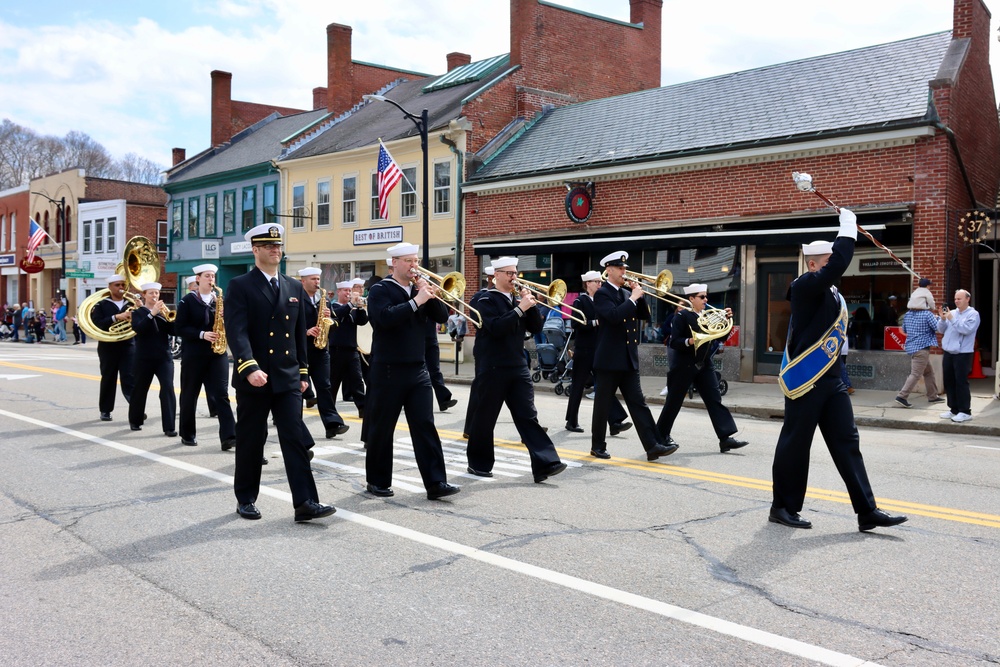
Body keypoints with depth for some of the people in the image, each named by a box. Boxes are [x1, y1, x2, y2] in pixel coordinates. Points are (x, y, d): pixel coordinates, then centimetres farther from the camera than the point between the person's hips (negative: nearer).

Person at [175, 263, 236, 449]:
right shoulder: (187, 300, -1)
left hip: (217, 353, 2)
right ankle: (187, 434, 22)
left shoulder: (220, 299, 9)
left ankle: (229, 436, -13)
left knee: (220, 394, -7)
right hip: (193, 355, -2)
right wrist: (202, 334, -18)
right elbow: (179, 327, -7)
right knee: (189, 395, 8)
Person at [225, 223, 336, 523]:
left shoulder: (295, 288, 12)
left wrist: (303, 372, 12)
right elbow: (237, 332, -16)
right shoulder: (239, 286, -4)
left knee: (296, 437, -4)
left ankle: (305, 502, -6)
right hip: (253, 379, -3)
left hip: (288, 377, 4)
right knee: (251, 440, 7)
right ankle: (245, 499, 23)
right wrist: (249, 367, -29)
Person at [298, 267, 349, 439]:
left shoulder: (322, 300, 14)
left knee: (324, 386, -1)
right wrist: (305, 332, -23)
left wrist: (328, 317, -7)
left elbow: (332, 325, 13)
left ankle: (333, 424, -7)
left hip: (320, 349, 5)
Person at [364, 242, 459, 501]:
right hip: (388, 370, -5)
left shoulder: (419, 288, 12)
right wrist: (416, 301, -24)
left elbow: (442, 317, 5)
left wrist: (431, 296, -11)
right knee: (381, 428, 5)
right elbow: (386, 317, -23)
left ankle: (436, 483, -3)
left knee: (425, 426, -1)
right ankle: (378, 481, 19)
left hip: (417, 369, 5)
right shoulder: (380, 290, -5)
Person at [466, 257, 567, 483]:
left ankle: (544, 464, -8)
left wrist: (531, 305, -7)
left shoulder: (518, 300, 13)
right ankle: (479, 463, 20)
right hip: (494, 369, -5)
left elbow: (536, 328, 7)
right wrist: (520, 308, -22)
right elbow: (496, 328, -22)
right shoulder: (486, 301, -6)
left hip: (519, 368, 5)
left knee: (528, 416, -2)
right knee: (485, 418, 5)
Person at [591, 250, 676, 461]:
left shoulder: (626, 293, 14)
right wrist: (633, 298, -17)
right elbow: (615, 315, -24)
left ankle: (653, 445, -1)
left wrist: (639, 295, -1)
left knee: (638, 403, 3)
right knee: (603, 405, 4)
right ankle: (597, 446, 16)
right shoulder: (602, 293, -8)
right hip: (609, 359, -6)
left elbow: (644, 315, 11)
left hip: (629, 359, 7)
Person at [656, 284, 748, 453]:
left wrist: (726, 319, -6)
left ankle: (726, 438, -8)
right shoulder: (682, 316, -10)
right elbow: (674, 342, -17)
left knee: (715, 400, -3)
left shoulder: (708, 316, 10)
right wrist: (689, 341, -33)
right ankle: (661, 434, 21)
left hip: (704, 366, 6)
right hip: (684, 366, -6)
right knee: (674, 402, 4)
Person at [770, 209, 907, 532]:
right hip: (803, 380, -8)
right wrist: (848, 225, -16)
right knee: (795, 444, 1)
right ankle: (783, 507, 14)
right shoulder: (805, 286, -11)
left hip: (830, 380, 9)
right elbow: (839, 264, -26)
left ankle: (867, 511, 9)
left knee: (847, 442, 6)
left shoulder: (833, 295, 15)